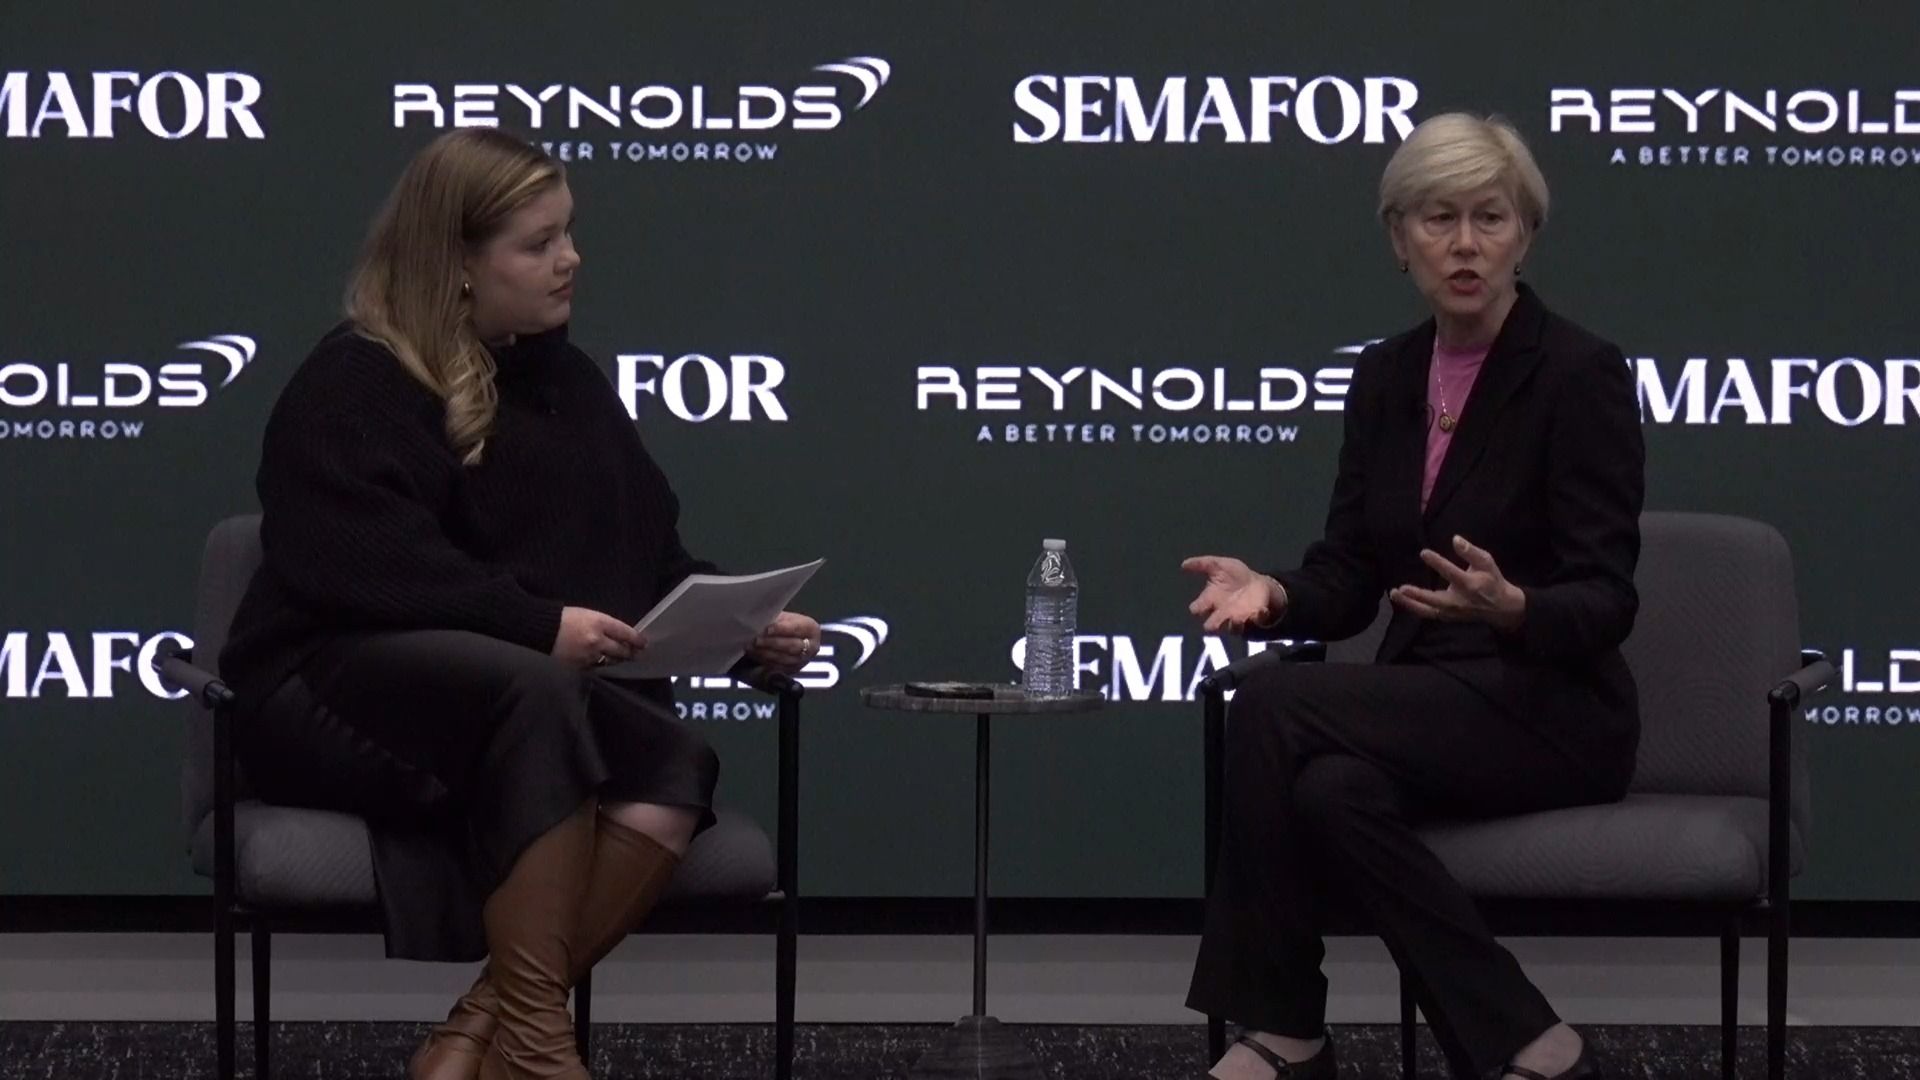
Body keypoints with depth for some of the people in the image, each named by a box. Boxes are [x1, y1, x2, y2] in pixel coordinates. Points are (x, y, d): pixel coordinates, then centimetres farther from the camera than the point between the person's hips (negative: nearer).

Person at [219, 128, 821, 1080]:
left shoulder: (566, 381, 18)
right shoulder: (350, 387, -5)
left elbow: (652, 551, 18)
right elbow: (369, 570, -20)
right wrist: (541, 624, -30)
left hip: (552, 688, 6)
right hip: (333, 696, -6)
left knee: (673, 764, -27)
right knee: (534, 691, -38)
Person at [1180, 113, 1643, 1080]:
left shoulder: (1581, 374, -10)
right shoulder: (1386, 375, 9)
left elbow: (1605, 602, -14)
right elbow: (1350, 575, 8)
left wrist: (1508, 608, -35)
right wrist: (1274, 595, -14)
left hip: (1550, 712, -5)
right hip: (1427, 704, 6)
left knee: (1277, 708, -26)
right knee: (1332, 786, -31)